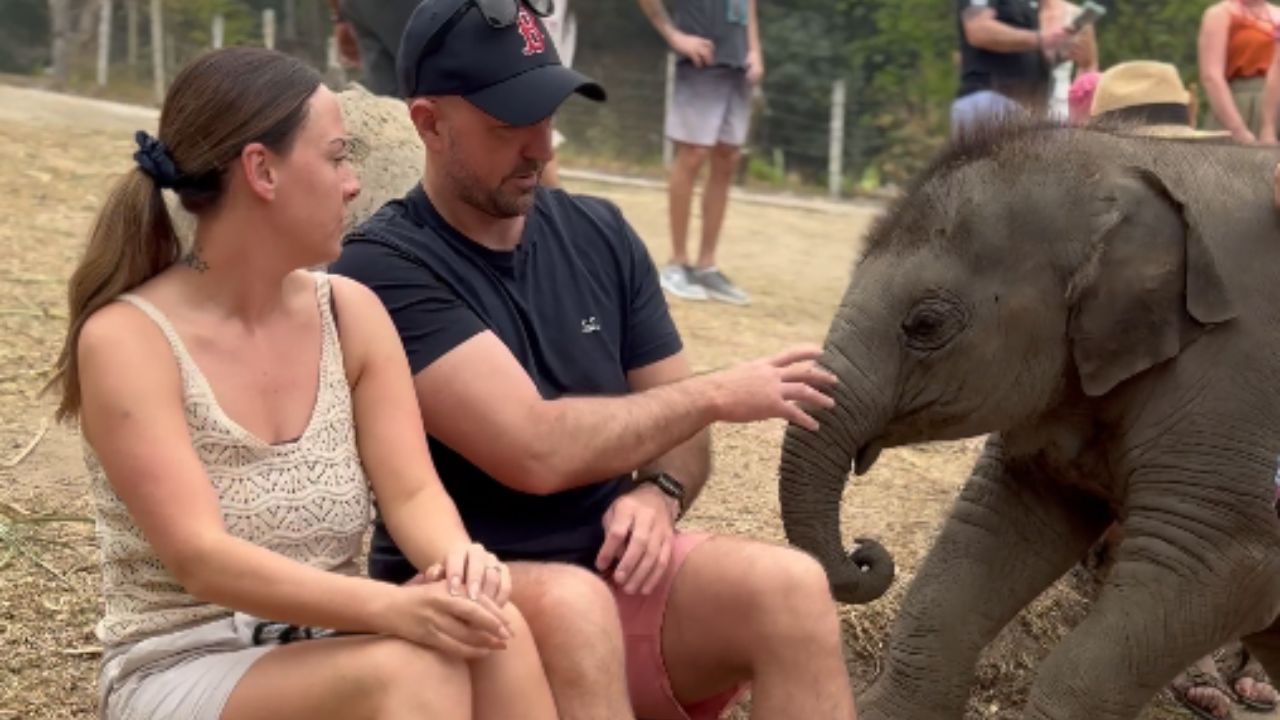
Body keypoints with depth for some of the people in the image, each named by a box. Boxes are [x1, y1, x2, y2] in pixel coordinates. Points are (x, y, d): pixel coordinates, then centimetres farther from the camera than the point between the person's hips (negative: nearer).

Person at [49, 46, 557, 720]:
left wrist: (458, 558, -29)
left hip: (327, 650, 5)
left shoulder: (350, 313, 3)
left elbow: (412, 492, -5)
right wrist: (389, 607, -38)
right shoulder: (126, 338, -14)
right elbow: (201, 557, -24)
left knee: (491, 633, -27)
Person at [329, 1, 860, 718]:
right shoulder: (386, 268, -12)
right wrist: (717, 393, -11)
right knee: (570, 606, -37)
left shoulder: (600, 234, 7)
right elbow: (537, 451, -21)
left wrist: (659, 495, -11)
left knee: (791, 585, -22)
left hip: (615, 571, 5)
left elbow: (678, 429, 13)